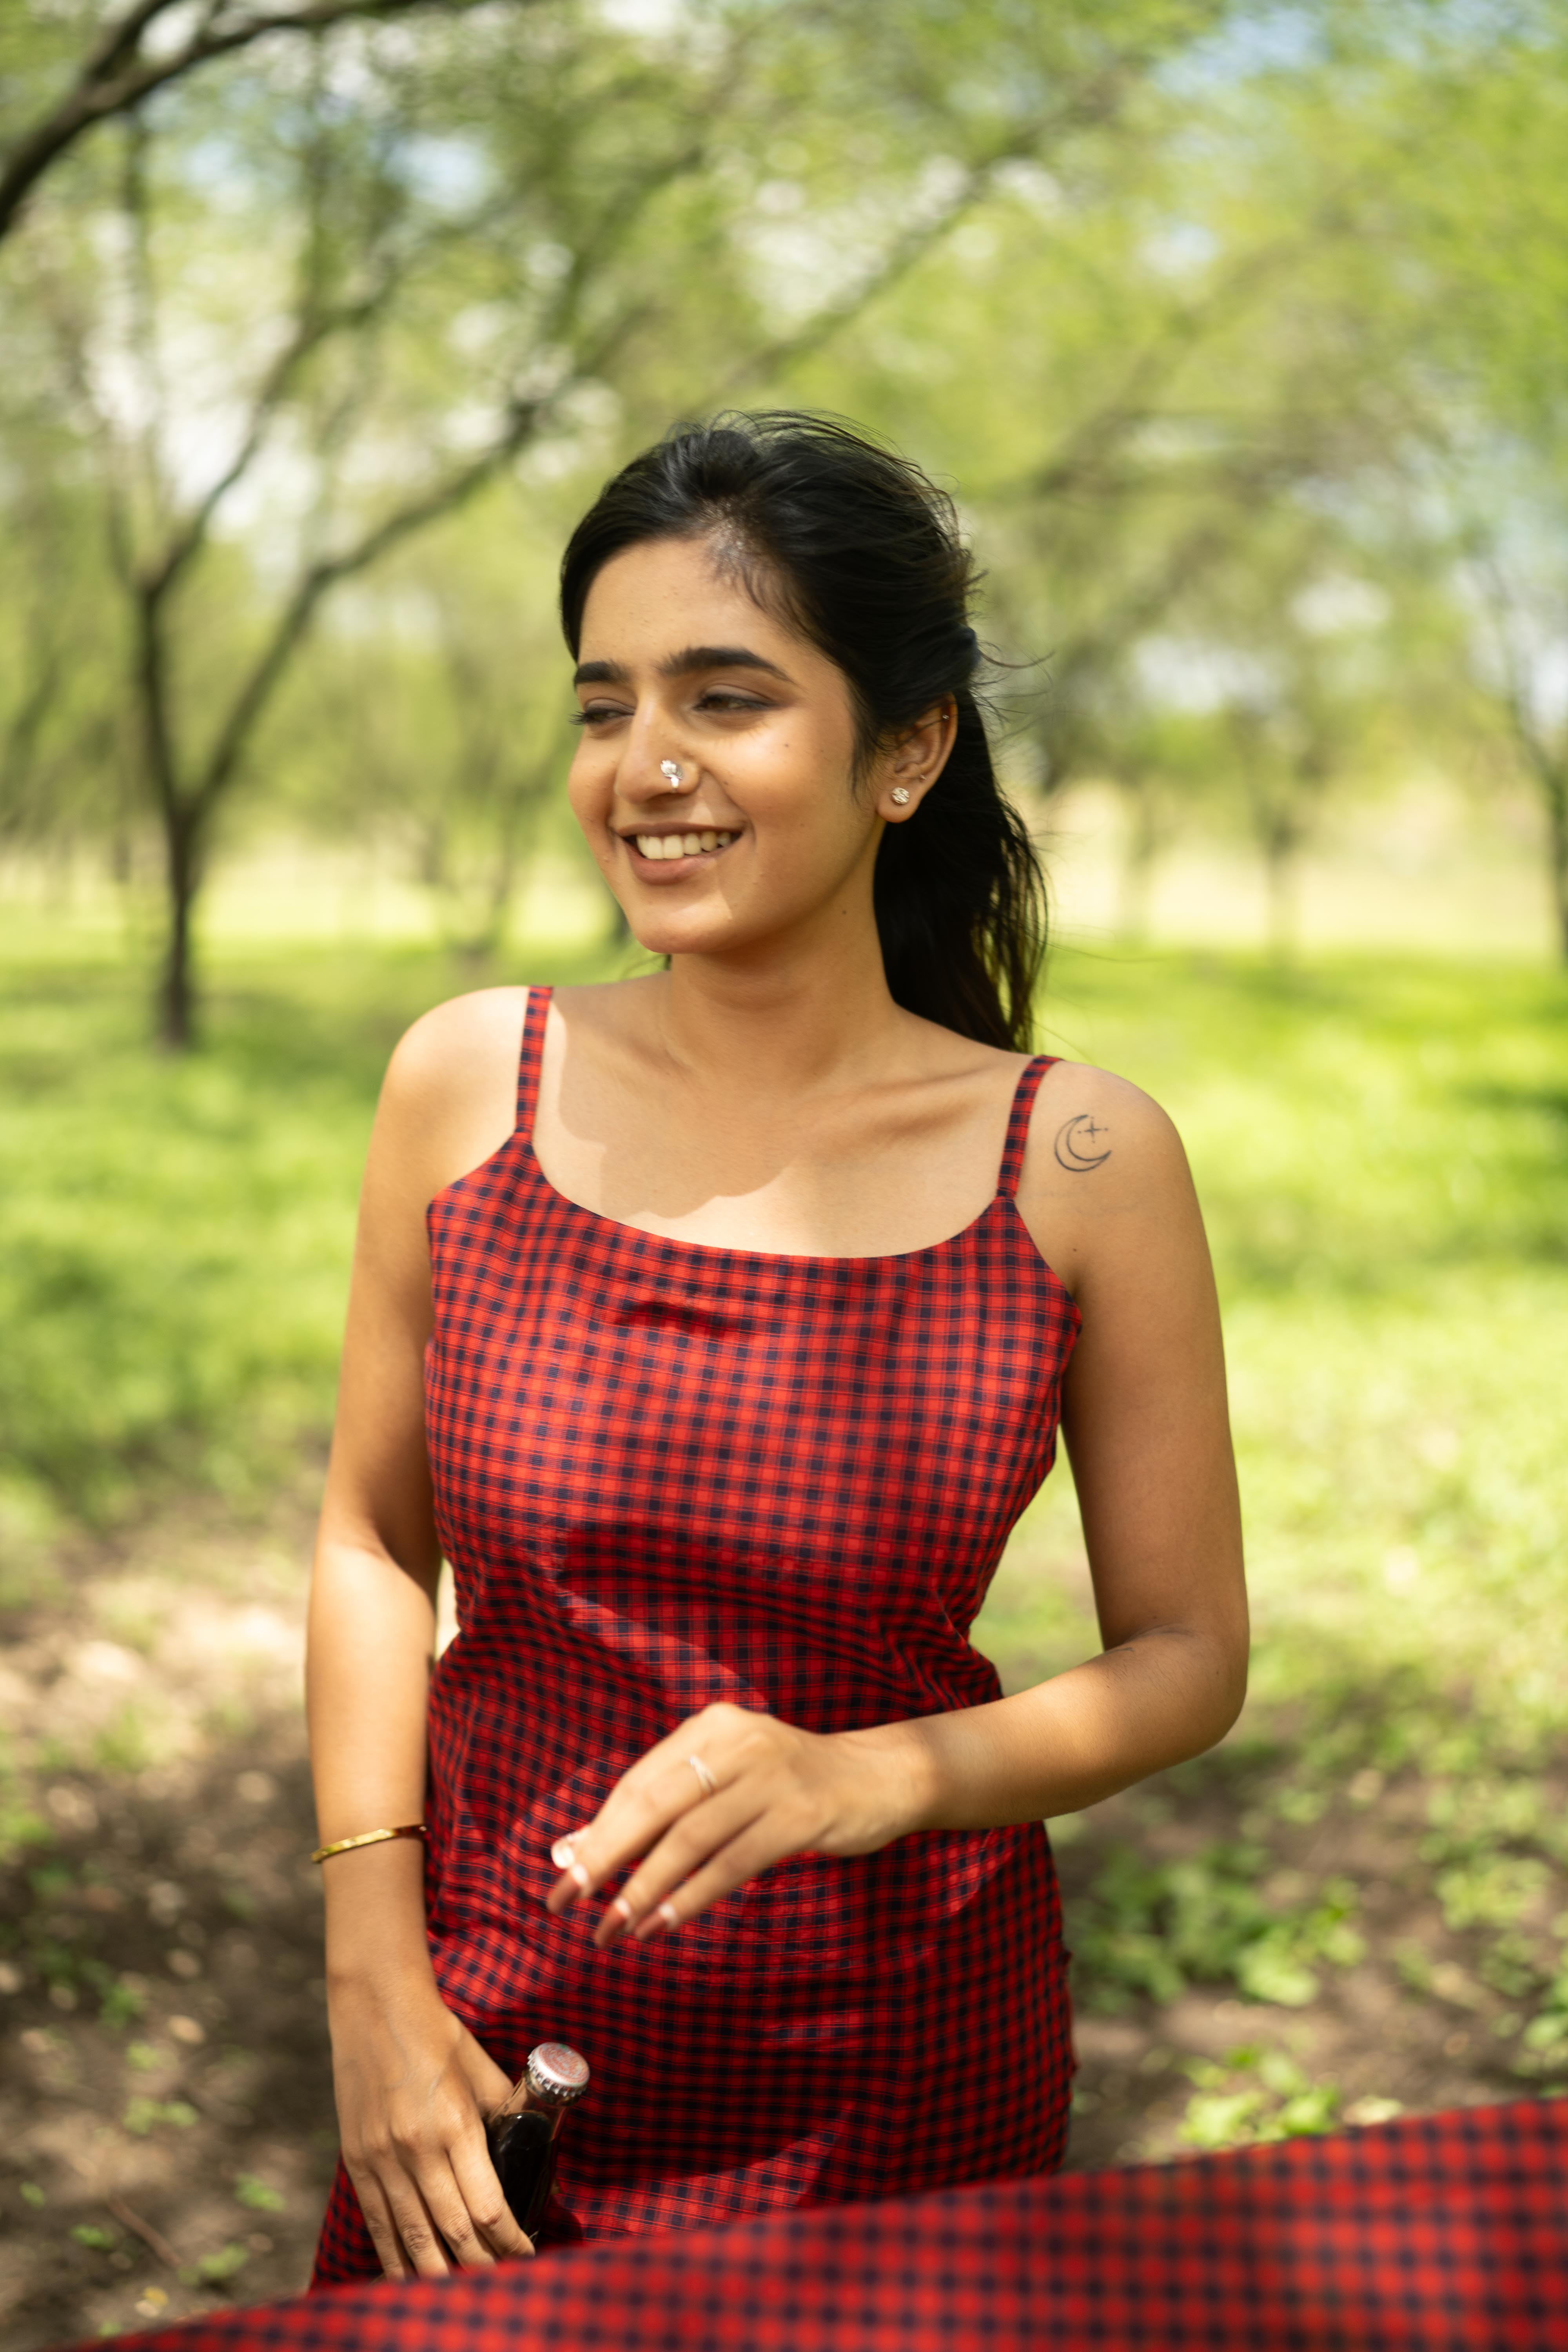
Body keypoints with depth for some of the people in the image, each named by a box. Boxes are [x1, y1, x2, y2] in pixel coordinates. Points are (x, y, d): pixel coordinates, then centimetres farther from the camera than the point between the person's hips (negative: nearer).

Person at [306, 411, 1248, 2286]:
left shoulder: (1083, 1163, -12)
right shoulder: (470, 1083, -7)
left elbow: (1188, 1656, -4)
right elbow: (375, 1538, 1)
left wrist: (870, 1778, -20)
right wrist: (372, 1979, -5)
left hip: (907, 2083, -1)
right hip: (495, 2051, 2)